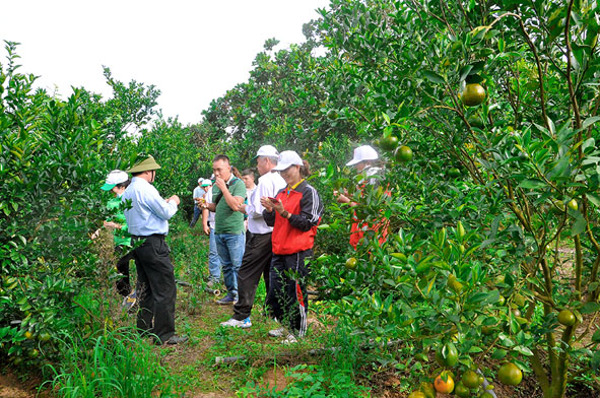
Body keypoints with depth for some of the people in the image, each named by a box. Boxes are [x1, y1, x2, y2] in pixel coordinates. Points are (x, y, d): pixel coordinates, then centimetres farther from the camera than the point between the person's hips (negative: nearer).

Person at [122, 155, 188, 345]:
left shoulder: (128, 191, 12)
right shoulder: (145, 189, -16)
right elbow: (166, 213, -13)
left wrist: (164, 203, 19)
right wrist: (173, 202, 6)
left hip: (137, 242, 10)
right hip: (152, 243, -10)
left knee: (145, 287, 18)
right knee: (165, 289, -5)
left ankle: (144, 328, 27)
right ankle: (165, 334, -2)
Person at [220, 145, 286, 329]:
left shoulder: (265, 180, -14)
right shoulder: (282, 181, 11)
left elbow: (258, 210, -19)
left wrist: (244, 208, 0)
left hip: (262, 236, -9)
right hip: (277, 233, 9)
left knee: (247, 275, -3)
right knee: (271, 274, 16)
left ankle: (241, 316, 0)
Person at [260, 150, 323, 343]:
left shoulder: (308, 192, -7)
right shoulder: (281, 193, 16)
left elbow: (307, 223, -13)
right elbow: (271, 222, 15)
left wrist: (285, 213, -21)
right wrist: (269, 210, -5)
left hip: (298, 251, -7)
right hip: (279, 251, 8)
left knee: (295, 291, 0)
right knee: (275, 291, 12)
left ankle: (298, 331, 16)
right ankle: (286, 325, 31)